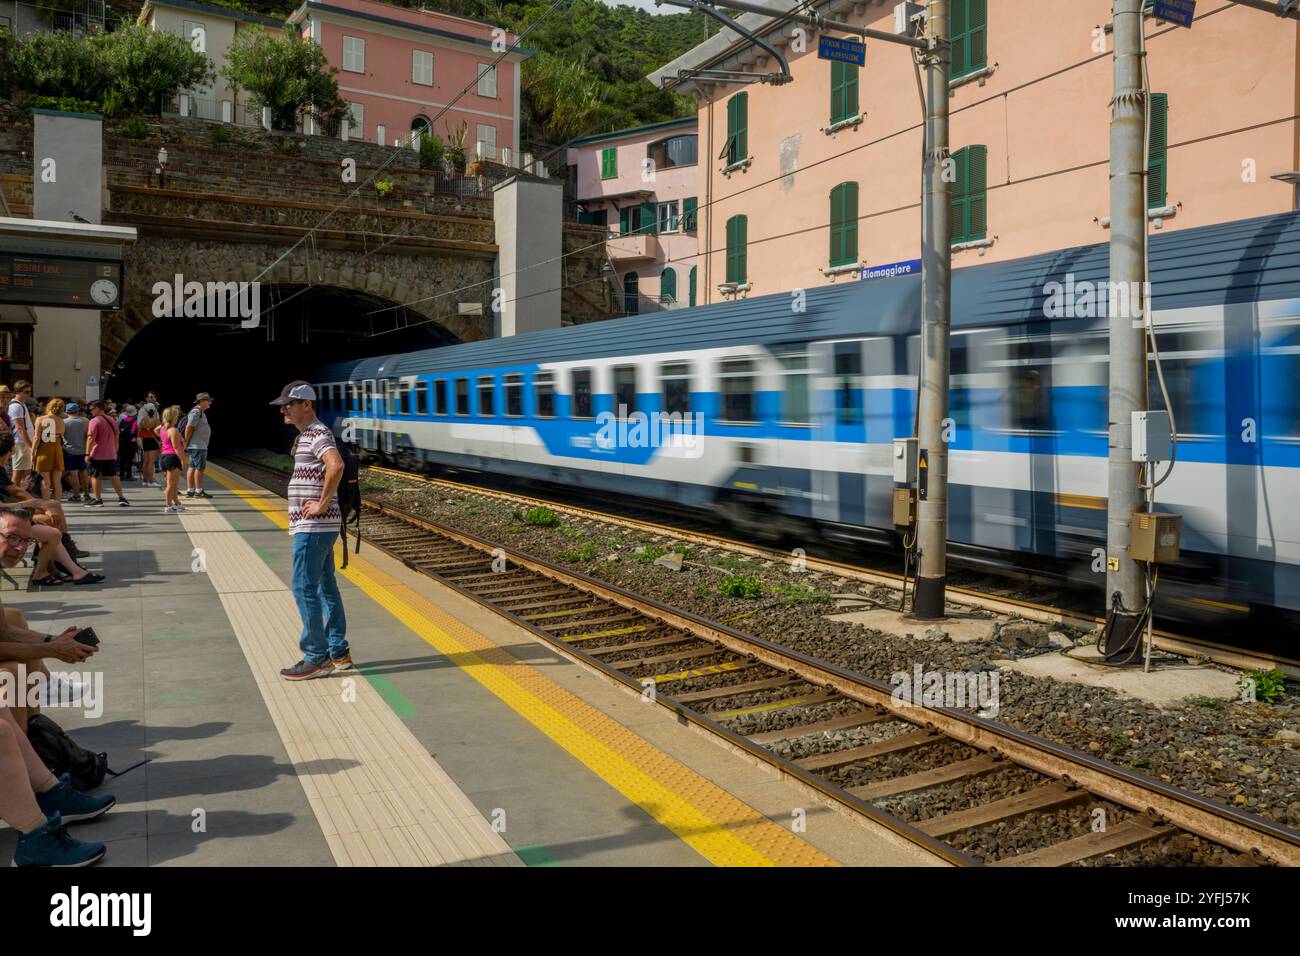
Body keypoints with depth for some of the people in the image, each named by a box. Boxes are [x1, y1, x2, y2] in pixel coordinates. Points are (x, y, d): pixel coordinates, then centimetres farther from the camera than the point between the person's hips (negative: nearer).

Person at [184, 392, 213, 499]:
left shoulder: (200, 412, 19)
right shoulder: (196, 412, -14)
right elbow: (189, 427, -20)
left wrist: (187, 444, 20)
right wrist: (186, 443, -17)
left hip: (199, 446, 10)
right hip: (198, 446, -10)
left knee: (192, 468, 10)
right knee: (200, 467, -8)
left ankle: (189, 491, 12)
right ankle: (199, 491, -5)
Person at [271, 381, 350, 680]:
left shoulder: (318, 434, -14)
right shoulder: (306, 435, 18)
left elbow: (336, 465, -33)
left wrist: (323, 504, -25)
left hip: (314, 527, -10)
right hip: (316, 526, 10)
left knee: (304, 588, -7)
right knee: (325, 587, 13)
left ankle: (316, 658, 0)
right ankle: (338, 652, 19)